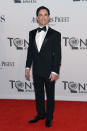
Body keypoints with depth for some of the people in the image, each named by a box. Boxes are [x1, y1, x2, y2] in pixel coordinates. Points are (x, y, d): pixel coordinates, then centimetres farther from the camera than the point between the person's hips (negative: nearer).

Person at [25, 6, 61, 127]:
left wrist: (55, 72, -13)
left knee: (50, 95, 10)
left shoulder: (55, 34, -8)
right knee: (38, 94, 16)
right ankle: (40, 114, 33)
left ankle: (49, 116, 26)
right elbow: (30, 51, 11)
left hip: (49, 71, -4)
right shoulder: (32, 33, 5)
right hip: (36, 71, 4)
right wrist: (28, 67, 7)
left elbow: (57, 55, -9)